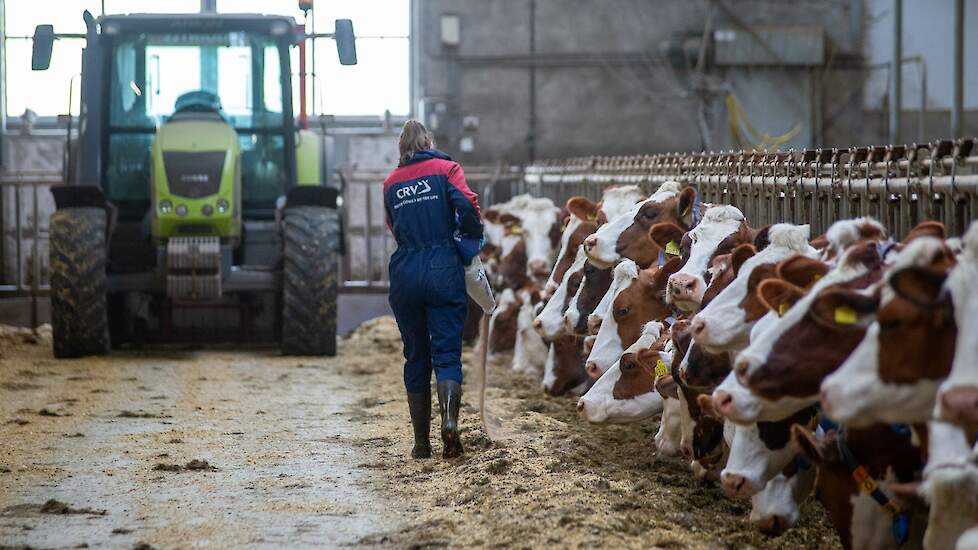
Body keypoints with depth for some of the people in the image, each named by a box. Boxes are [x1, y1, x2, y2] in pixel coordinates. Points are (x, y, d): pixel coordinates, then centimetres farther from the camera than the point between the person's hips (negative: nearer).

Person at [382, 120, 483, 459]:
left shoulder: (391, 183, 13)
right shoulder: (446, 169, 3)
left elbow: (393, 227, 15)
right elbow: (467, 204, -13)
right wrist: (473, 240, 2)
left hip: (405, 273, 3)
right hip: (444, 269, -3)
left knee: (416, 357, 11)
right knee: (447, 353, -1)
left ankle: (421, 443, 13)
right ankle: (449, 419, -27)